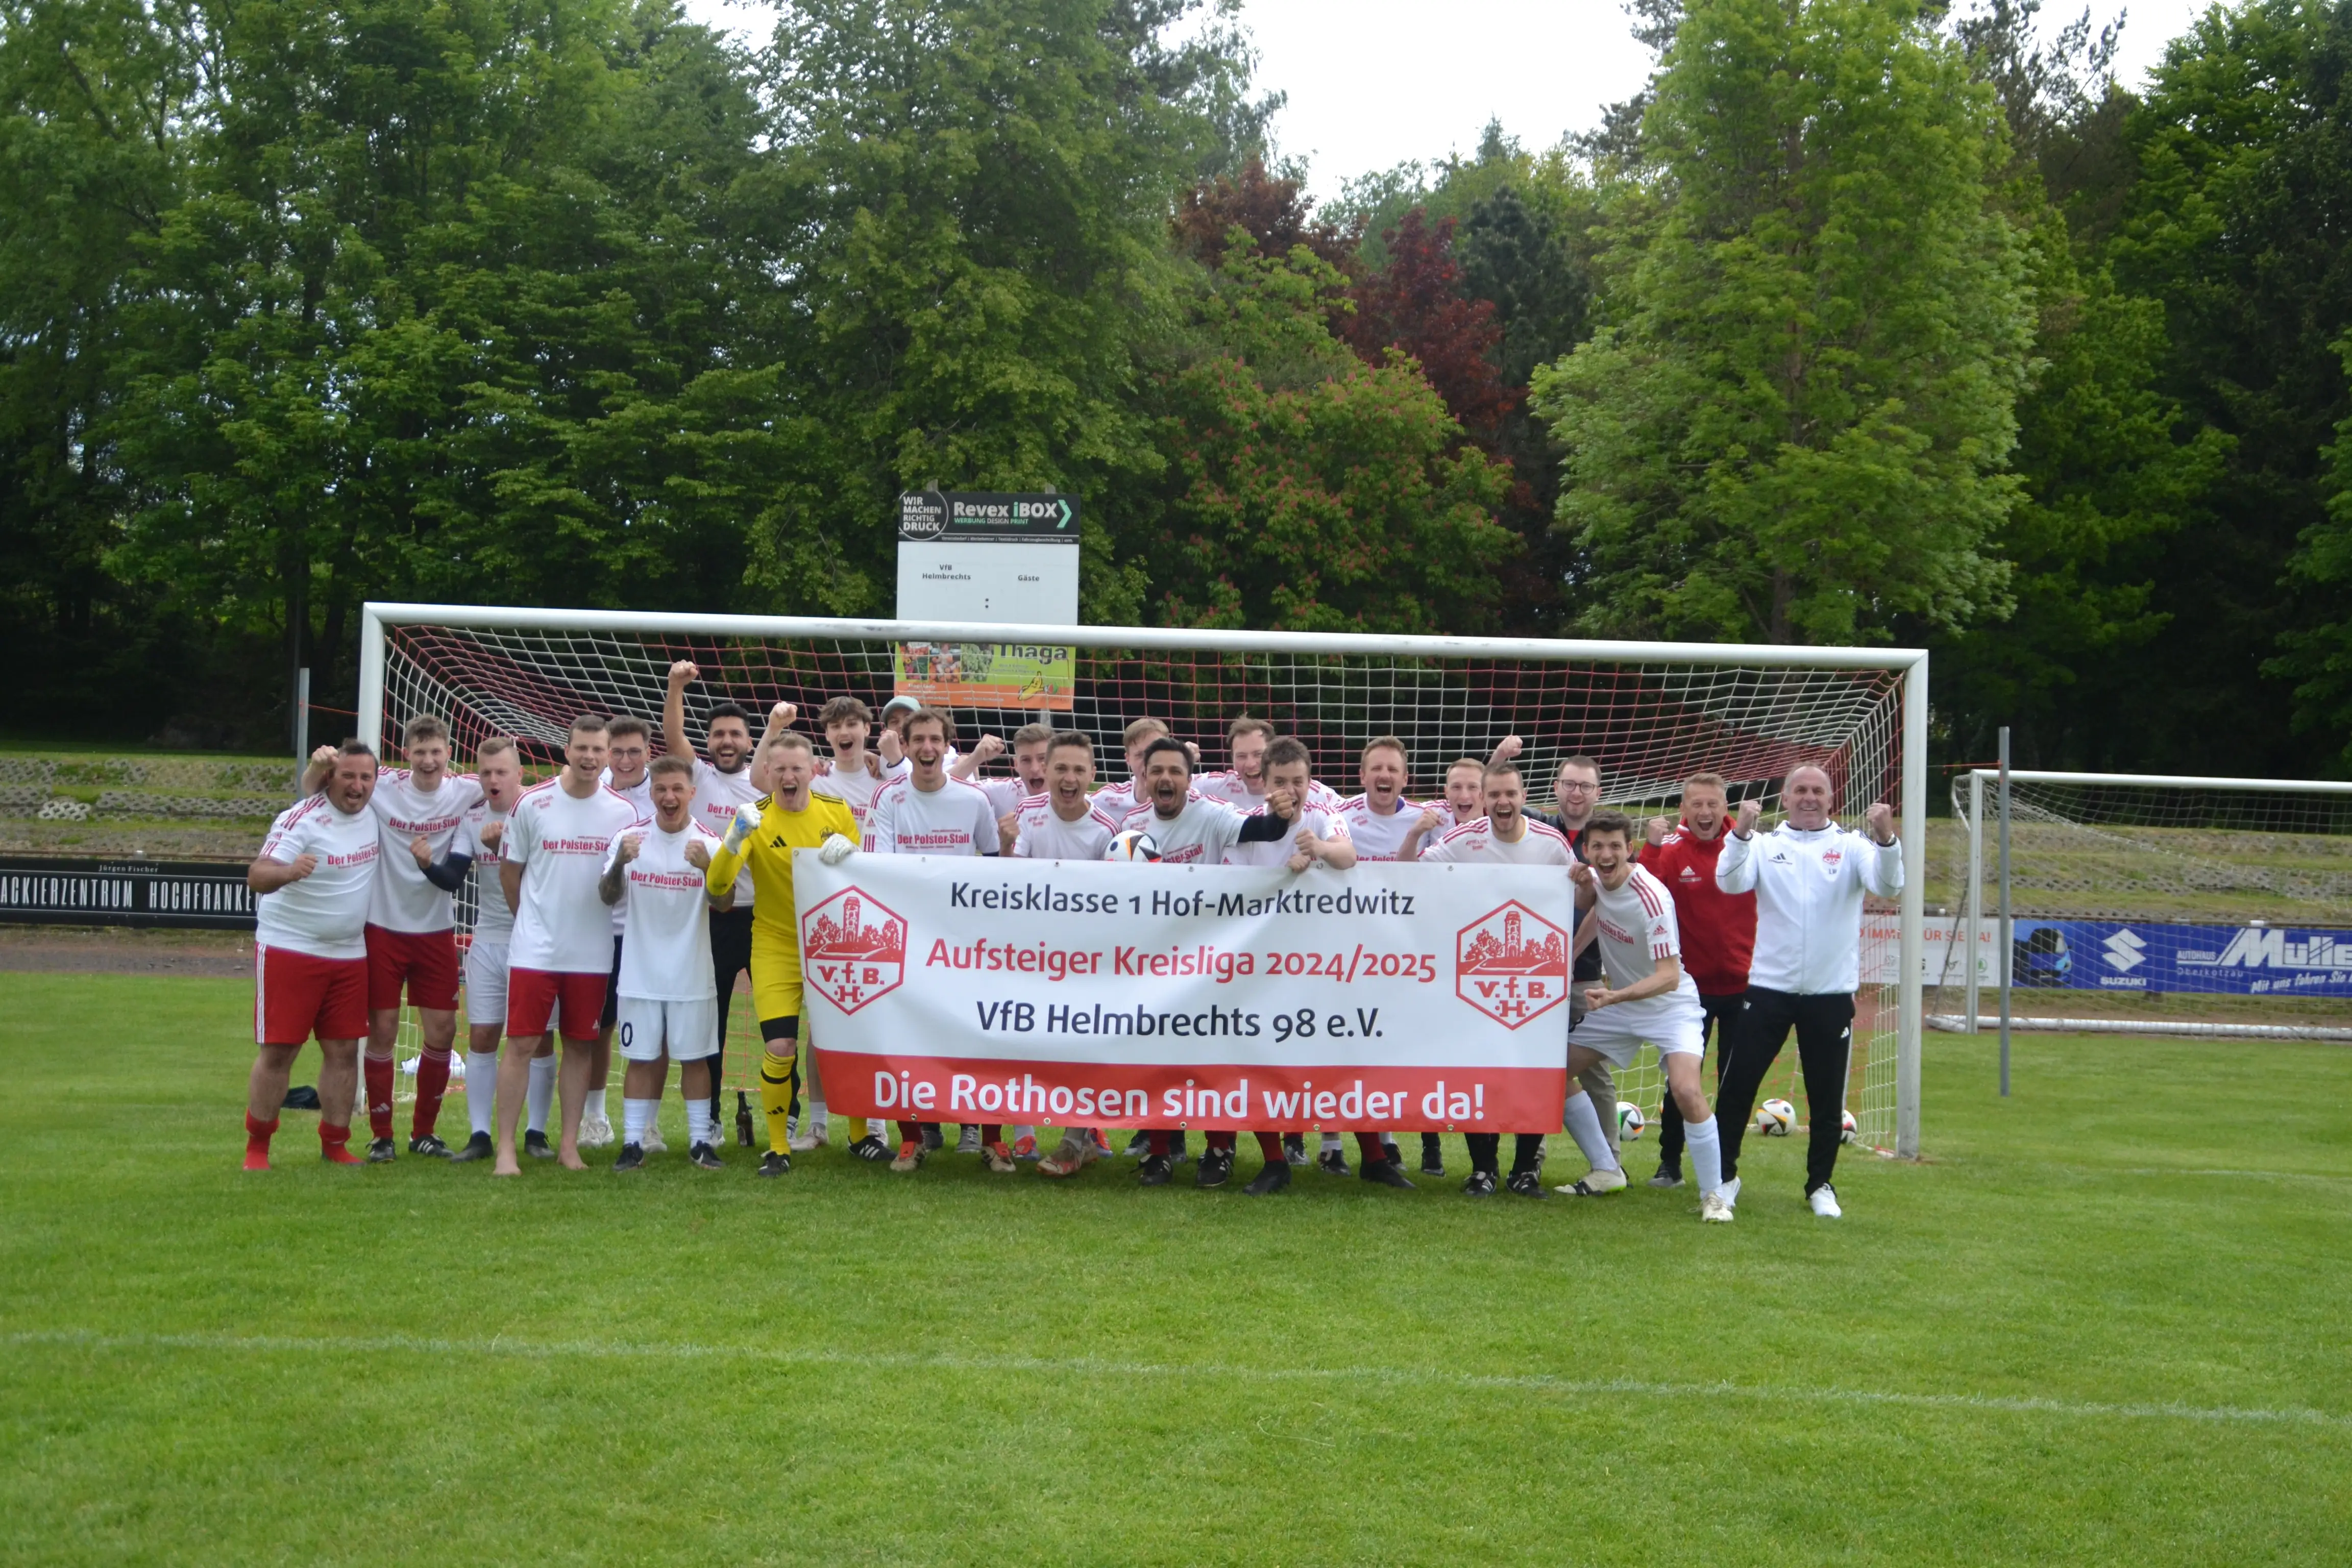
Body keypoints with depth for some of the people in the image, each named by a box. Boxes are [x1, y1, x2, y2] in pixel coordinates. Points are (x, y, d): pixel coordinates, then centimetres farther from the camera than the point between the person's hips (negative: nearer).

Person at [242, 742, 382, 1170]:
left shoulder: (376, 813, 2)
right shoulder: (302, 820, -16)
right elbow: (257, 876, -27)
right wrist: (288, 871, -48)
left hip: (349, 955, 5)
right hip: (289, 950, -5)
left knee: (344, 1050, 5)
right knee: (277, 1051, -2)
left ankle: (335, 1144, 15)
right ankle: (257, 1146, 10)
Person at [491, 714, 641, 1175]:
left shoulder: (623, 813, 3)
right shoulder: (532, 804, -3)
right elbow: (509, 870, 6)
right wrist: (533, 922, 11)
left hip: (593, 953, 2)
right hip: (534, 950, -2)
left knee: (580, 1047, 7)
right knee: (522, 1044, -3)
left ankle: (569, 1145, 16)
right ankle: (506, 1147, 3)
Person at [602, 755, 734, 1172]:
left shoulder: (709, 843, -3)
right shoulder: (629, 838, -1)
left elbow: (723, 903, -10)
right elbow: (608, 898, -2)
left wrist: (708, 867, -30)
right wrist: (619, 864, -22)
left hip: (692, 974, 0)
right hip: (640, 973, 0)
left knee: (694, 1057, 5)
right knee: (641, 1057, 5)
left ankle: (701, 1141, 13)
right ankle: (632, 1143, 10)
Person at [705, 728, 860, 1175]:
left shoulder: (837, 812, 0)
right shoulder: (755, 818, -9)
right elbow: (718, 885, -18)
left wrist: (847, 851, -13)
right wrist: (735, 840, -36)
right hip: (776, 948, -3)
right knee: (779, 1048, -11)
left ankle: (862, 1134, 25)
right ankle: (778, 1147, 6)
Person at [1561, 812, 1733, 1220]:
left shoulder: (1651, 897, -28)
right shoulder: (1595, 879, -8)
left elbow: (1669, 976, -32)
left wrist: (1615, 996, -44)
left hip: (1670, 1006, -7)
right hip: (1616, 1003, 8)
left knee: (1686, 1089, -29)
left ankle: (1713, 1195, -14)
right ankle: (1607, 1171, 15)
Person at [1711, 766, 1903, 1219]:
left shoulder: (1852, 846, 3)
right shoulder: (1765, 845, 4)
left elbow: (1886, 885, -12)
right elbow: (1731, 882, -12)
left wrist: (1886, 838, -31)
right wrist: (1741, 833, -28)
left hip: (1831, 993, 0)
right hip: (1768, 988, 0)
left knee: (1827, 1099, 8)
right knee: (1737, 1087, 1)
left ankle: (1821, 1185, 24)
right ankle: (1724, 1174, 17)